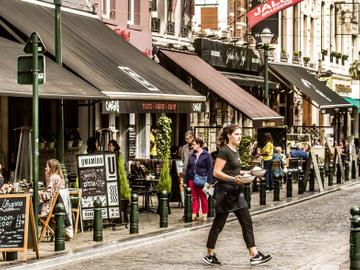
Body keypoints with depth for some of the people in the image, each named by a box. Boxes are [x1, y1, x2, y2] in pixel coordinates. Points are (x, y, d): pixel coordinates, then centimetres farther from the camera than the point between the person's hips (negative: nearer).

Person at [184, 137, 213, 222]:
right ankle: (194, 214, 6)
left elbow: (210, 168, -6)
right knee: (194, 198, 5)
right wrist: (186, 181, 12)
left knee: (203, 198, 4)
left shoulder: (206, 155, -4)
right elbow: (188, 168, 16)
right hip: (192, 179, 5)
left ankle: (204, 215, 11)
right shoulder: (192, 156, 13)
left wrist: (209, 181, -12)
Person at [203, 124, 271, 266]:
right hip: (224, 192, -9)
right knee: (218, 224, 1)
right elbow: (216, 172, -18)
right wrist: (233, 179, -27)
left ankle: (254, 255, 1)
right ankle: (209, 255, 12)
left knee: (247, 222, 2)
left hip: (236, 192, 9)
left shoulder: (235, 151, 14)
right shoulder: (224, 151, -13)